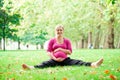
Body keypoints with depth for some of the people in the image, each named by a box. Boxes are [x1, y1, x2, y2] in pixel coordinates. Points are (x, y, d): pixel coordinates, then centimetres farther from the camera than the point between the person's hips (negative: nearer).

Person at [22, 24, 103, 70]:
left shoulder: (67, 40, 11)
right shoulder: (52, 40, 8)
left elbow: (70, 52, 3)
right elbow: (48, 52, -1)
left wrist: (60, 49, -9)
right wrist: (55, 58, -18)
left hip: (65, 60, 1)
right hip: (55, 60, -1)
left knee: (77, 62, -22)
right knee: (45, 64, -30)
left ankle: (93, 64, -45)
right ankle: (32, 67, -61)